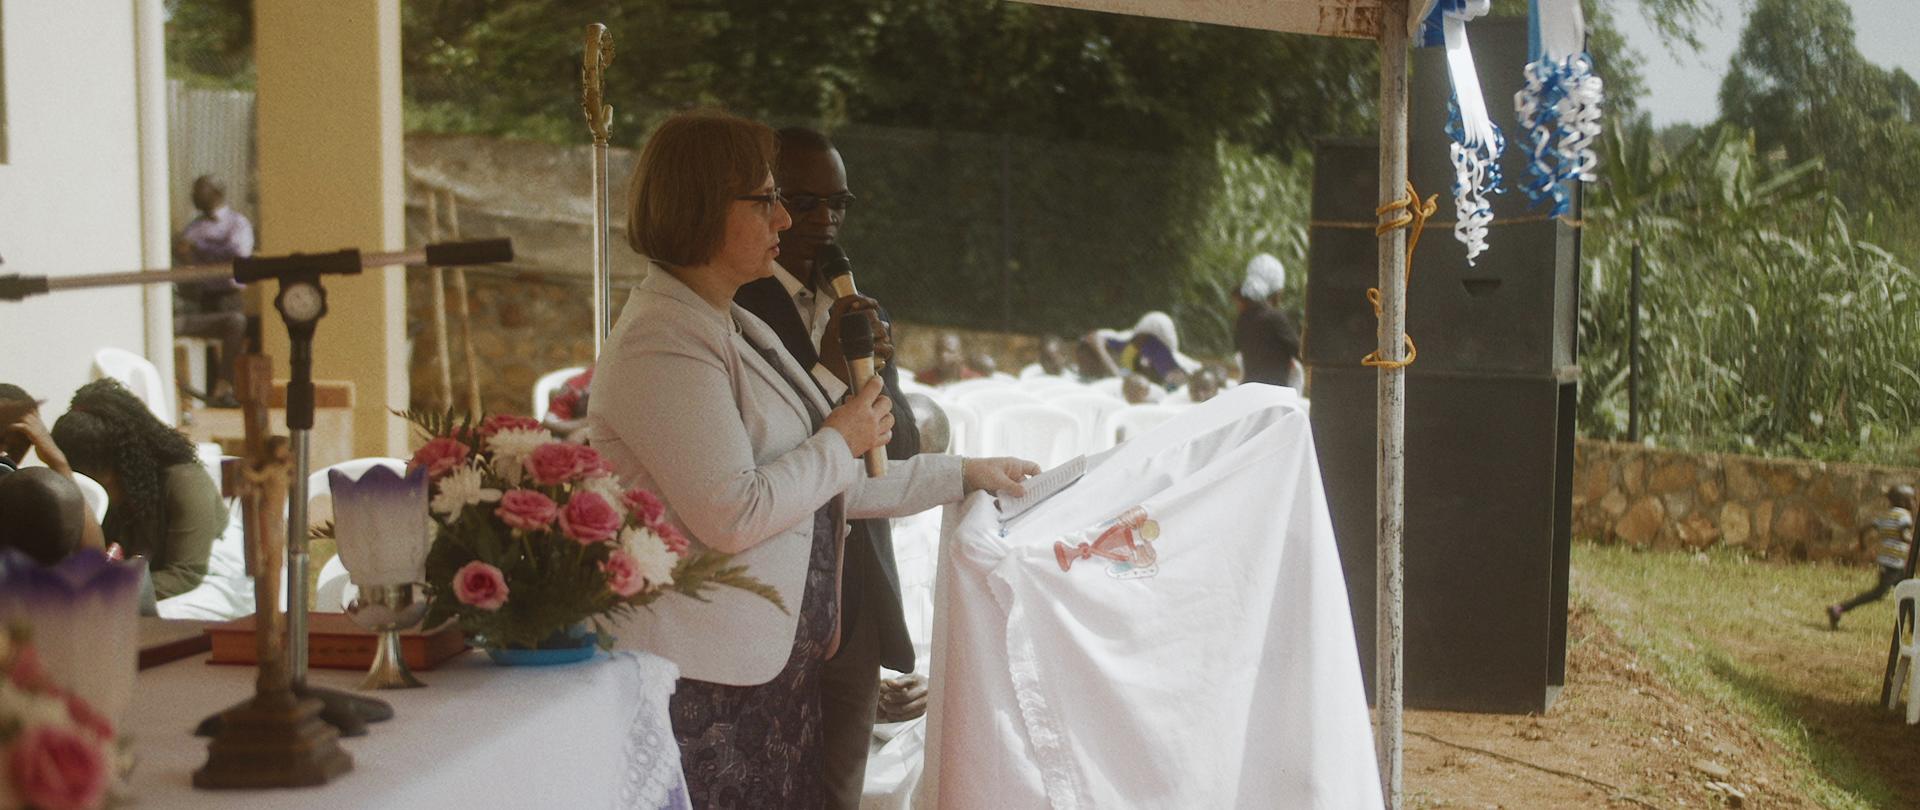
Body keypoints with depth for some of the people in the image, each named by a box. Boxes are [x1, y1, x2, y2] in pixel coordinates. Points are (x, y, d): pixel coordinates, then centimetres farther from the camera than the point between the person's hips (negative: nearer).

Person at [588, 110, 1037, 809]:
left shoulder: (741, 329, 15)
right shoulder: (663, 343, -16)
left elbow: (820, 485, 18)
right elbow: (731, 514, -23)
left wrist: (965, 475, 19)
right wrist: (841, 441, -9)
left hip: (775, 664, 9)